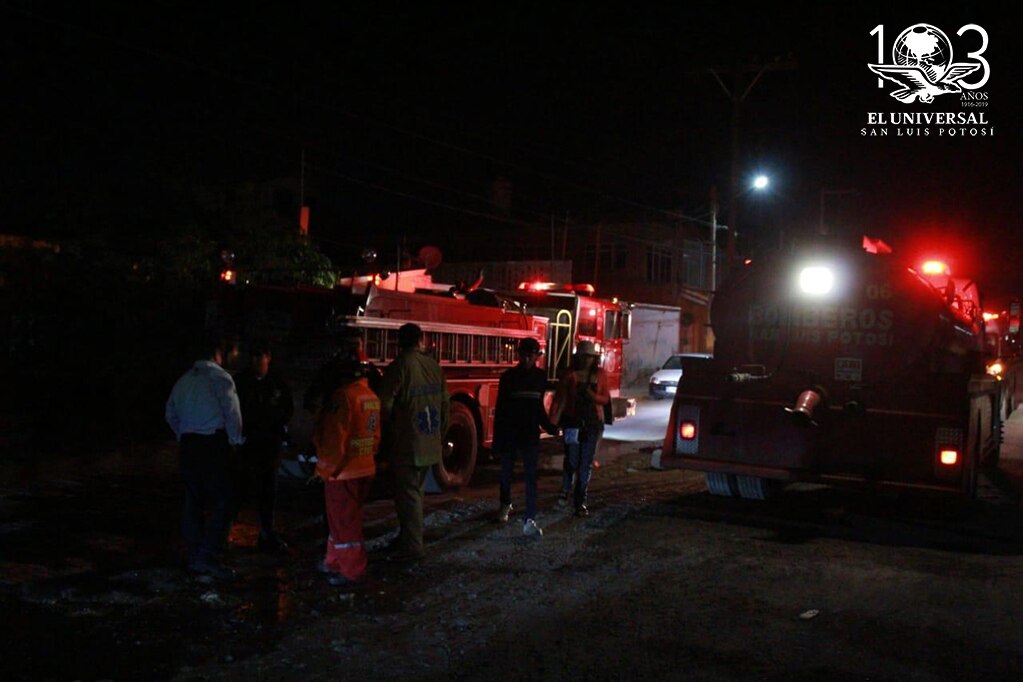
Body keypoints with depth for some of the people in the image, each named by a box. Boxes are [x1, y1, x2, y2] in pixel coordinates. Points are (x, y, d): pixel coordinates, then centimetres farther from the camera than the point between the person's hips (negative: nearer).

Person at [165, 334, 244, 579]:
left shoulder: (185, 379, 15)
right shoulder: (220, 378, -7)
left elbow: (170, 412, 20)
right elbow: (232, 412, -12)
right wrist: (236, 439, 2)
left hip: (188, 444, 7)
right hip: (215, 444, -7)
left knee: (193, 501, 12)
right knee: (221, 501, -4)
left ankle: (194, 557, 18)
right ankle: (209, 556, -11)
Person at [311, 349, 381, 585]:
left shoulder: (343, 396, -19)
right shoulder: (372, 397, 7)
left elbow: (334, 438, -20)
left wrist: (326, 468, -11)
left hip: (343, 471, -9)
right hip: (365, 468, 9)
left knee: (344, 521, 2)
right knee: (346, 518, 20)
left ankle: (352, 570, 10)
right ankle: (335, 562, 31)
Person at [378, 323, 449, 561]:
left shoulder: (399, 367, -12)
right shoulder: (434, 366, 5)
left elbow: (386, 406, -16)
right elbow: (445, 405, 11)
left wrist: (388, 434, 1)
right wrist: (440, 436, 20)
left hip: (407, 445, -6)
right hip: (430, 444, 6)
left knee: (408, 494, 1)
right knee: (415, 492, 18)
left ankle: (412, 547, 5)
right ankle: (407, 538, 28)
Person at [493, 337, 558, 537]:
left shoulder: (541, 377, 2)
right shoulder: (508, 376, -5)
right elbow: (500, 409, -5)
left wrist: (549, 427, 11)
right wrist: (497, 438, -8)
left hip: (531, 434, 1)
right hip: (509, 432, -1)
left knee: (531, 476, -6)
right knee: (506, 472, 14)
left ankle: (529, 521, -9)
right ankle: (506, 505, 39)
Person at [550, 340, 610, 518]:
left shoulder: (600, 375, 4)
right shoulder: (570, 375, -5)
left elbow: (606, 398, 9)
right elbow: (559, 399, -9)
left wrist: (594, 396, -13)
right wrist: (552, 421, -20)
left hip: (593, 423, 2)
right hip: (572, 421, -2)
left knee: (586, 464, 5)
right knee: (572, 460, -8)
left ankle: (580, 502, 14)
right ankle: (565, 490, 22)